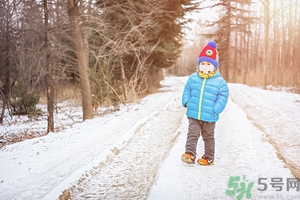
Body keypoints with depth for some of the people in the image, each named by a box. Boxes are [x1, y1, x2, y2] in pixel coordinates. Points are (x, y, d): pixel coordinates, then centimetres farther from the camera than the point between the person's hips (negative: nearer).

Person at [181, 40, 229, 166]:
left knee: (208, 137, 13)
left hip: (209, 117, -1)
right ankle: (190, 153, 0)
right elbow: (187, 90, 10)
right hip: (193, 114, 1)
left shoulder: (220, 81, -6)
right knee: (192, 134, -3)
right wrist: (186, 102, -4)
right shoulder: (193, 78, 2)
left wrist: (216, 109, -15)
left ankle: (209, 157, 25)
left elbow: (223, 97, -6)